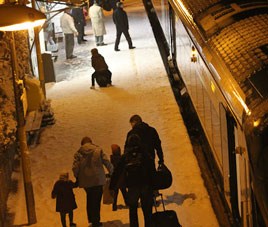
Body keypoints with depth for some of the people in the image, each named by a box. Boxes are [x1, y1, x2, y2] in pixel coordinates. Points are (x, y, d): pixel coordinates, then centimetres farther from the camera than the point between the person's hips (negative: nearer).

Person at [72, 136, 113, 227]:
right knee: (96, 200, 5)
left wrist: (77, 178, 9)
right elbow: (107, 162, -3)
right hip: (97, 179, -2)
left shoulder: (78, 153, 1)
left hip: (85, 181, 2)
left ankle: (91, 218, 23)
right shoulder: (98, 150, -2)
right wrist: (111, 172, 12)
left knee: (90, 198, 21)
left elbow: (75, 167, -6)